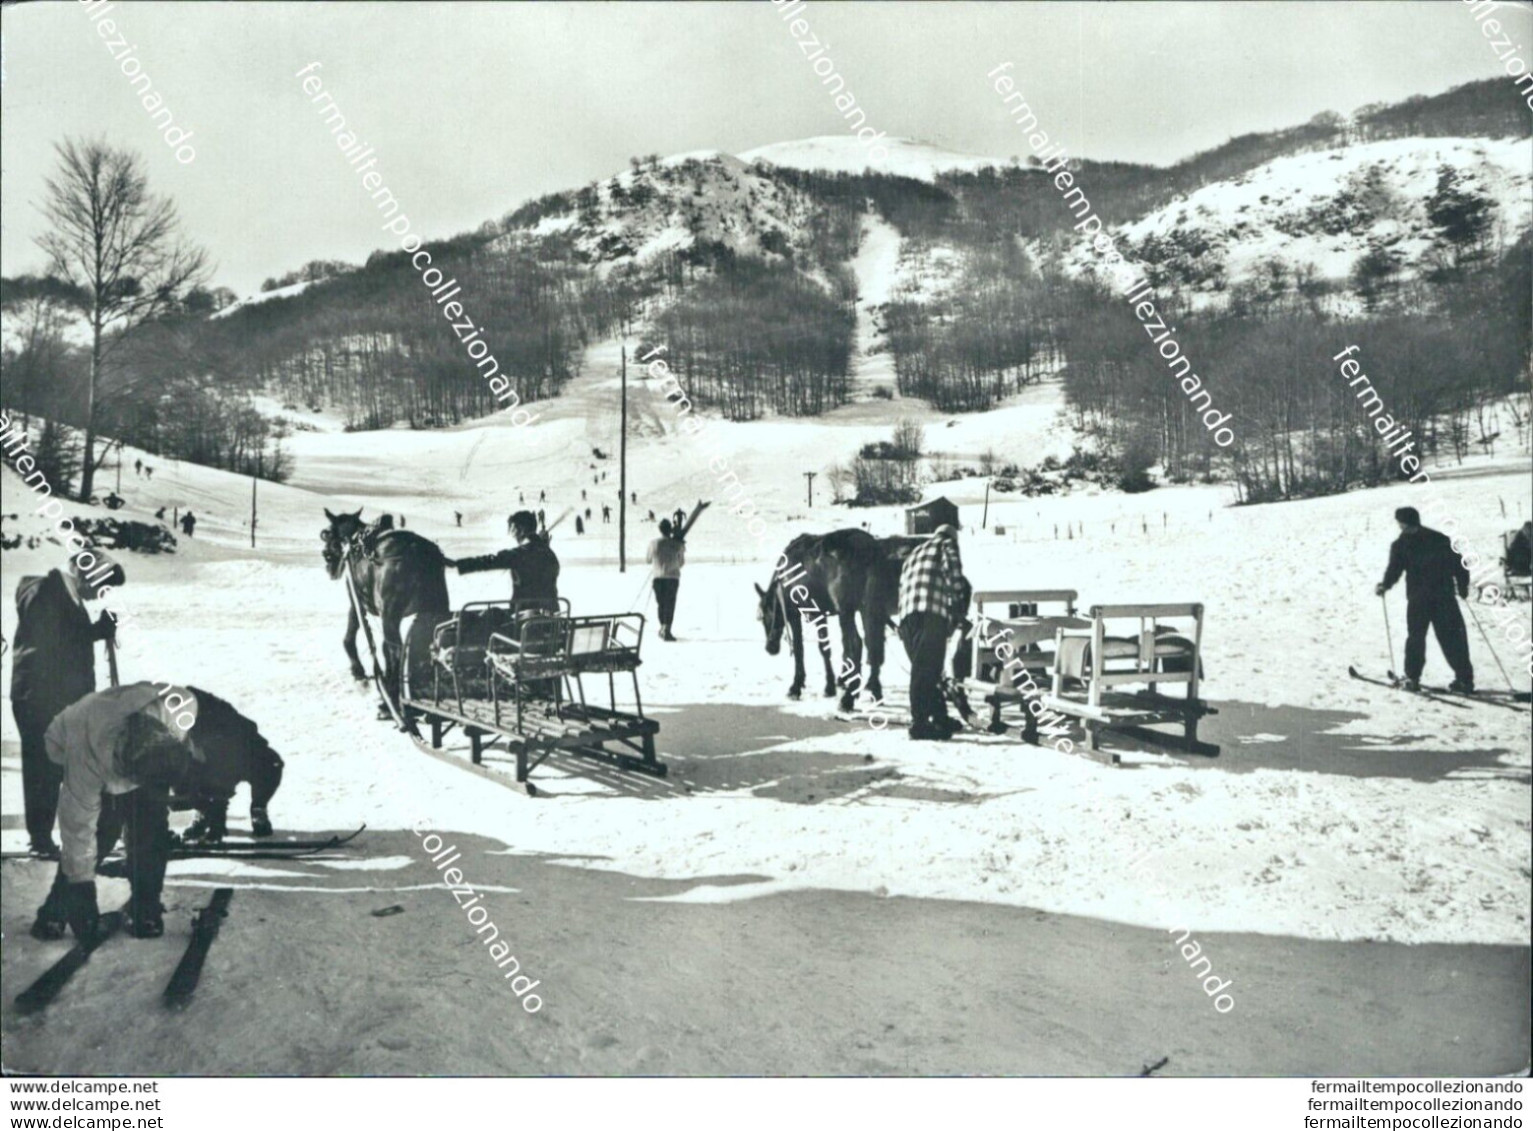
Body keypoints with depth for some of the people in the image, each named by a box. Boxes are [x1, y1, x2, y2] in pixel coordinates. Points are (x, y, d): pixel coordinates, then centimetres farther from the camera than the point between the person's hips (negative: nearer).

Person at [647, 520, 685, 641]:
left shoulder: (653, 544, -2)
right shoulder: (678, 544, -4)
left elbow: (648, 560, 10)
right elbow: (682, 562, 6)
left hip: (658, 577, 2)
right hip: (672, 577, -2)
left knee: (661, 604, 15)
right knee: (670, 604, -4)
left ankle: (663, 628, 25)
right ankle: (666, 629, -17)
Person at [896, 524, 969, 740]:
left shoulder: (914, 555, 36)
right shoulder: (946, 544, 16)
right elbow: (954, 573, -3)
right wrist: (957, 603, 3)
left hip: (906, 617, 7)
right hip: (931, 614, -7)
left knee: (922, 669, 14)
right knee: (926, 671, -13)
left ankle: (940, 718, 24)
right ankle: (920, 723, -19)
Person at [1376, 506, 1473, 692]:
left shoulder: (1401, 545, -2)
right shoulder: (1441, 539, 10)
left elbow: (1394, 569, -7)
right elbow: (1458, 563, 9)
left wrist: (1384, 586, 7)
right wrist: (1463, 585, 16)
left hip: (1418, 598, -3)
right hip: (1445, 596, 3)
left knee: (1416, 636, 7)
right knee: (1452, 637, 5)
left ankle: (1412, 677, 2)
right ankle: (1465, 678, 3)